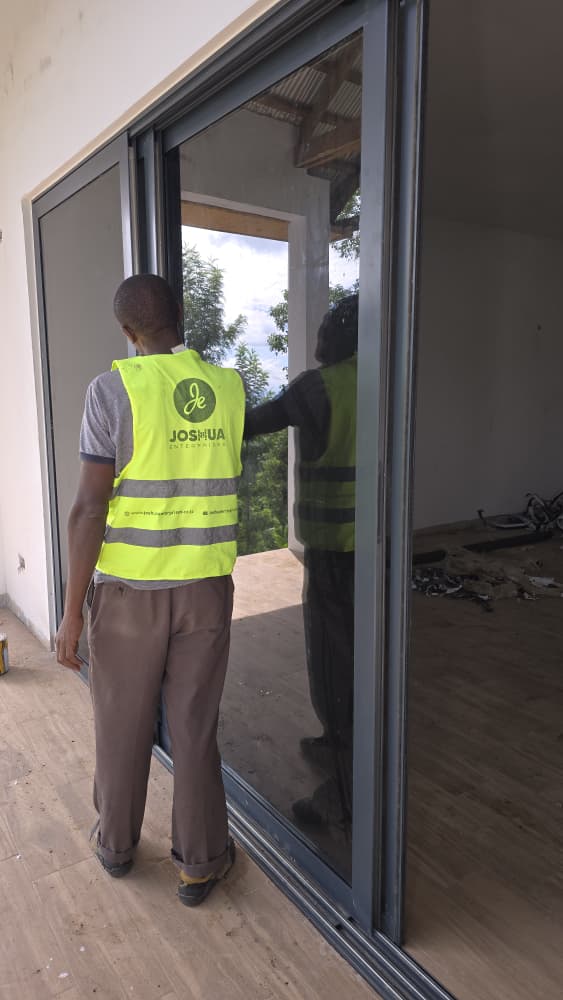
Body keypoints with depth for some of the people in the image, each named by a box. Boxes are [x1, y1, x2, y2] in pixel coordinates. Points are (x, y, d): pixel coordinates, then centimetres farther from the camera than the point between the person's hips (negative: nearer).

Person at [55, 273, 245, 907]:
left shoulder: (114, 390, -12)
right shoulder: (230, 387, 0)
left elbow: (90, 509, -16)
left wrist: (71, 612, -8)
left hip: (129, 591, -2)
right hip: (206, 588, 3)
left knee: (122, 725, 18)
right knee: (194, 726, 14)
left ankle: (116, 844, 40)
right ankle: (200, 863, 28)